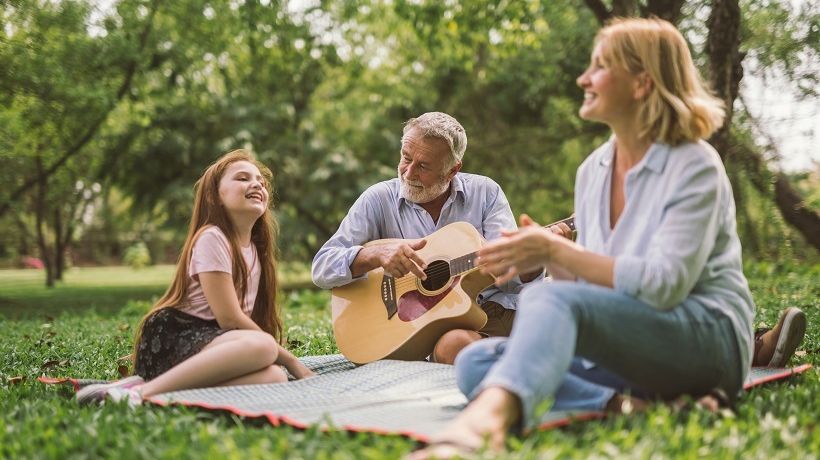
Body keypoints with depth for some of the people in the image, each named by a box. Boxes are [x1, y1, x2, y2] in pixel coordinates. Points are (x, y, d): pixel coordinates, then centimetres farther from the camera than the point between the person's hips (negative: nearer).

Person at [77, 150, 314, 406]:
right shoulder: (212, 238, -8)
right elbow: (229, 318, -14)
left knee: (273, 376, -24)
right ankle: (146, 389, -31)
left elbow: (250, 317, 16)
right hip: (170, 340, -8)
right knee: (263, 346, -35)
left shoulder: (254, 250, 17)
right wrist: (290, 360, -9)